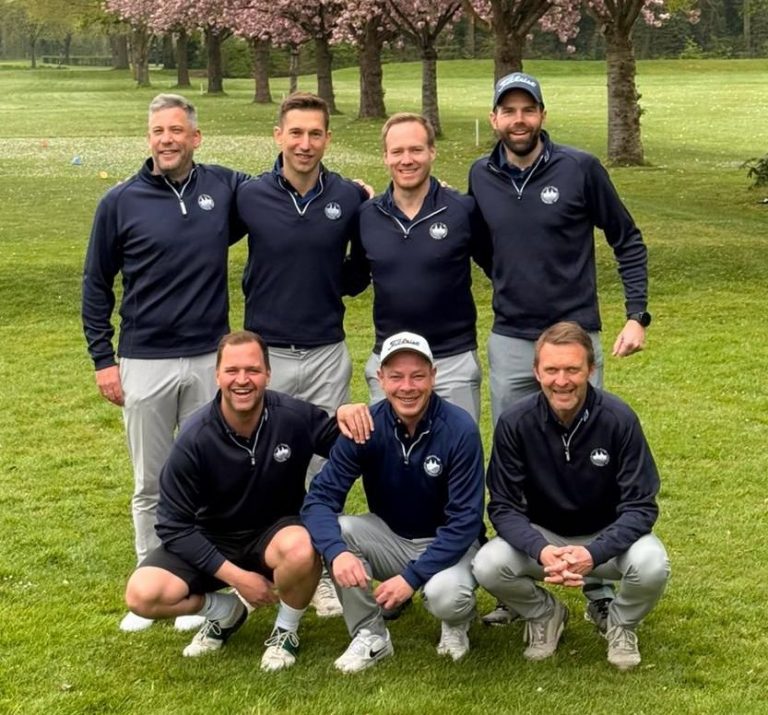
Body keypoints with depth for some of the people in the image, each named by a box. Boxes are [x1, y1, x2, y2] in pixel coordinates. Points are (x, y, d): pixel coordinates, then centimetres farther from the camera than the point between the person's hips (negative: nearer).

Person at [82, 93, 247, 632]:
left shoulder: (226, 187, -1)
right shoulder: (121, 202, -3)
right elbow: (97, 283, 4)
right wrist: (103, 358, 0)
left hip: (209, 361, 1)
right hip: (144, 364, -1)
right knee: (150, 485, 9)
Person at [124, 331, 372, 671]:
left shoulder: (294, 416, -18)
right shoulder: (195, 439, -20)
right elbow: (174, 525, -15)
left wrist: (346, 414, -27)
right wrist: (236, 577, -20)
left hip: (277, 530, 0)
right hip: (209, 542, 0)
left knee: (301, 549, -37)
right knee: (143, 595, -24)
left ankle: (286, 630, -4)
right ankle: (225, 611, 8)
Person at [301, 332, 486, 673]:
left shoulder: (459, 429, -21)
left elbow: (465, 520, -20)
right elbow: (320, 498, -17)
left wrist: (412, 576, -28)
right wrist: (337, 551, -38)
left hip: (449, 543, -3)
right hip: (389, 537, 3)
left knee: (445, 596, -34)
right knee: (335, 532, -25)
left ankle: (457, 621, 6)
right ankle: (370, 636, -5)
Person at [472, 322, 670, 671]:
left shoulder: (619, 419, -21)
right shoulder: (514, 423, -17)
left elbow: (641, 506, -19)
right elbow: (503, 506, -14)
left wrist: (594, 553, -36)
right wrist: (540, 550, -35)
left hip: (607, 537, -1)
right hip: (541, 536, 1)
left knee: (652, 565, -32)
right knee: (487, 566, -27)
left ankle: (619, 622, 5)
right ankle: (544, 614, 8)